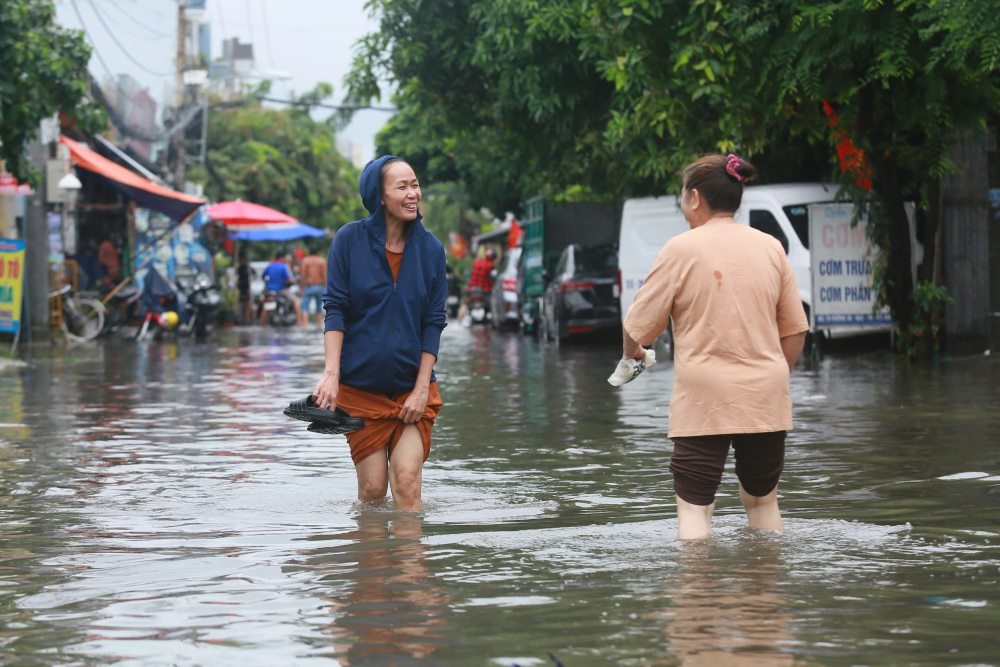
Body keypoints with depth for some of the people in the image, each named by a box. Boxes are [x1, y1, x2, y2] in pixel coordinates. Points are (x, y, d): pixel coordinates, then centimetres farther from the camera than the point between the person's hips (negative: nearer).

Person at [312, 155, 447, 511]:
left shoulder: (431, 249, 1)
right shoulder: (349, 239, -4)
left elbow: (433, 322, 1)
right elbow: (335, 309, -5)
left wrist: (422, 389, -6)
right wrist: (331, 374, -16)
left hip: (412, 387, 1)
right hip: (360, 387, -1)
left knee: (407, 484, -11)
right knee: (372, 489, 1)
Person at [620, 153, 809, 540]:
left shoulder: (682, 249, -6)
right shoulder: (770, 247, 6)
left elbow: (639, 327, -1)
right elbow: (795, 330, 10)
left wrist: (630, 354, 20)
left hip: (704, 399, -4)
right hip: (765, 399, 4)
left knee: (694, 506, -1)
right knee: (762, 500, 17)